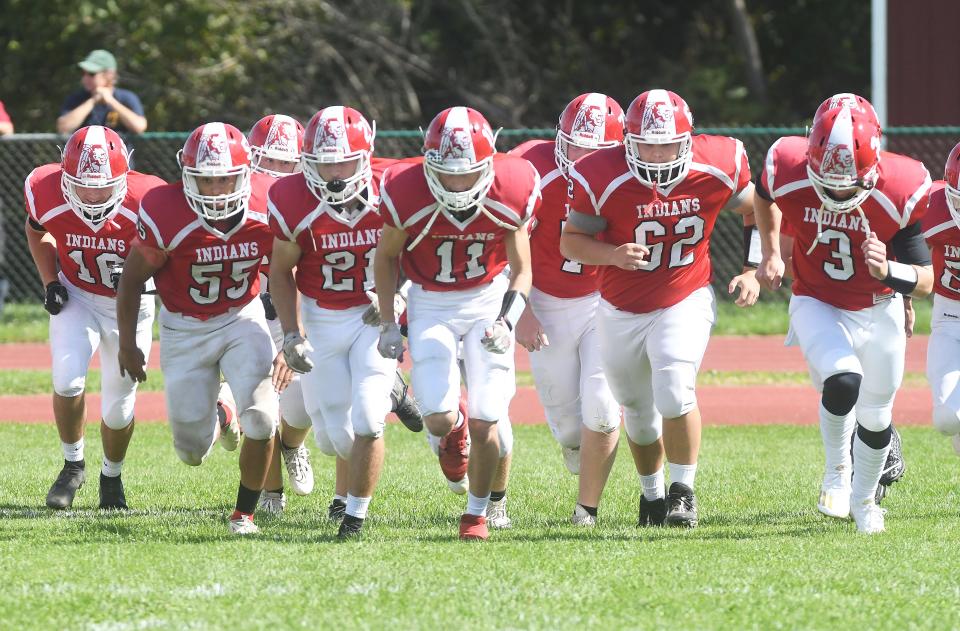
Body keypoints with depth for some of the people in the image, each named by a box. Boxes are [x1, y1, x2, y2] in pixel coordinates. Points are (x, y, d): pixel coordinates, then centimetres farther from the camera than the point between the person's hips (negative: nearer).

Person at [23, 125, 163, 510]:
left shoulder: (145, 202, -30)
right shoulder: (46, 193, -24)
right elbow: (37, 232, 2)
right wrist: (50, 283, -8)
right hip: (77, 298, 0)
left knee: (119, 403, 5)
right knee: (67, 379, -21)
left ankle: (112, 477, 35)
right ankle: (73, 464, 6)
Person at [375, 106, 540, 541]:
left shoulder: (509, 194, -19)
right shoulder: (407, 196, -22)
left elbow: (521, 269, -4)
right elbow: (386, 257, -2)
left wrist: (507, 321, -20)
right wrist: (388, 325, -5)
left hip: (488, 298, 1)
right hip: (430, 304, 0)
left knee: (486, 421, -6)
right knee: (439, 419, -13)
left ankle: (477, 514, 15)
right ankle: (455, 427, 26)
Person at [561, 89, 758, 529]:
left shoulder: (717, 168, -17)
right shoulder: (602, 179, -23)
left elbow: (757, 211, 4)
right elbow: (570, 241, -12)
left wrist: (754, 271, -4)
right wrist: (613, 255, -31)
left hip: (686, 301, -1)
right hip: (622, 310, 1)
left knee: (674, 393, -23)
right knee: (639, 411, 16)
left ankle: (683, 492, -4)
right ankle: (652, 493, 41)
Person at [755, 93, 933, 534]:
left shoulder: (899, 192, -28)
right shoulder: (788, 174, -25)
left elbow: (926, 279, -22)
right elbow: (764, 197, 4)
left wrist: (889, 271, -42)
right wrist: (770, 255, 2)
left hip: (879, 311, 1)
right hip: (817, 306, -1)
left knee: (875, 417, 12)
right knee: (842, 382, -28)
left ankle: (863, 500, 40)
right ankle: (837, 473, -2)